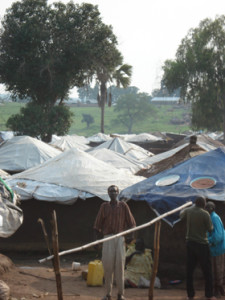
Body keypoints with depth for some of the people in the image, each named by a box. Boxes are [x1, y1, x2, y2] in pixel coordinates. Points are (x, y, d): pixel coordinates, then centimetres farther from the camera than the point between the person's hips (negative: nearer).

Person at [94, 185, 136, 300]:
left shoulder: (123, 206, 4)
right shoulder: (104, 206, 7)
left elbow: (131, 223, 6)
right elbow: (98, 224, 7)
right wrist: (95, 240, 1)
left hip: (120, 239, -1)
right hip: (107, 239, 1)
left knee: (120, 265, -3)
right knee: (107, 265, -1)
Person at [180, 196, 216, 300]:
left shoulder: (187, 211, -2)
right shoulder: (205, 214, -16)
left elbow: (181, 215, 21)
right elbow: (210, 229, -8)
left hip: (190, 243, 5)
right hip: (202, 244, -4)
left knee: (190, 270, 10)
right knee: (207, 270, 5)